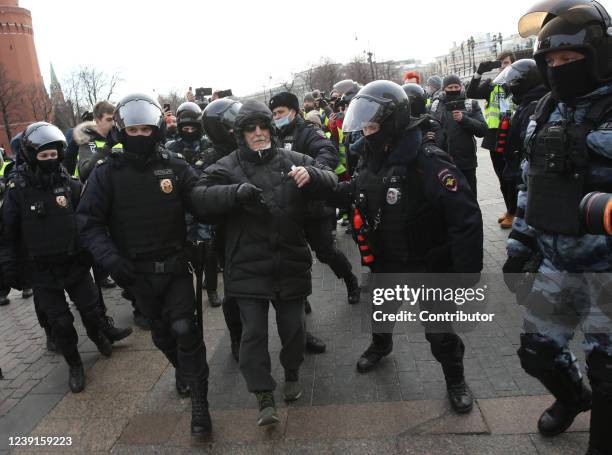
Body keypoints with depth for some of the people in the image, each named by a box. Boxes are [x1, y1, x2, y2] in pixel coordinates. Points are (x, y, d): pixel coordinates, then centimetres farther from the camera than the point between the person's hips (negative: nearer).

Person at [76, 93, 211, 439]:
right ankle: (182, 367, 49)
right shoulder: (107, 173, -7)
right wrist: (109, 257, -20)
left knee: (184, 328, -11)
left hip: (175, 265, -1)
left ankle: (200, 402, 4)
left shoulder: (176, 168, -6)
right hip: (137, 272, 2)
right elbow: (90, 222, -7)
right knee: (161, 332, 18)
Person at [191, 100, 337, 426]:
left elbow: (330, 181, 2)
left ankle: (292, 374, 41)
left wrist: (311, 175, -22)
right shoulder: (226, 167, -1)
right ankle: (265, 397, 15)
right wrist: (236, 191, -30)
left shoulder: (293, 160, 5)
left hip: (291, 263, 2)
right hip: (248, 267, -1)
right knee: (254, 331, 1)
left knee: (293, 326, 13)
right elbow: (200, 197, -13)